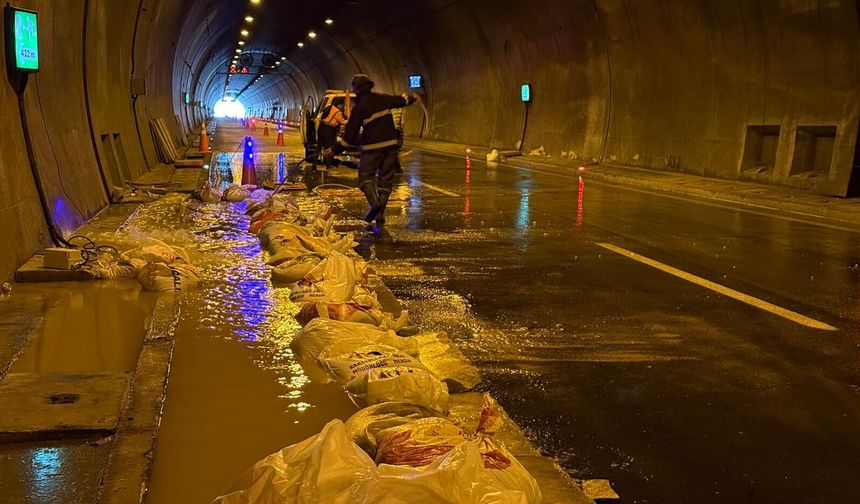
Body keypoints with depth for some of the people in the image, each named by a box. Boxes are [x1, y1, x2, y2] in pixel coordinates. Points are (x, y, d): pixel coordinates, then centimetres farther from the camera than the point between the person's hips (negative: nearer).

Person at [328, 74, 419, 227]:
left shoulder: (359, 108, -9)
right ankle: (380, 215, 4)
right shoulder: (382, 98, 6)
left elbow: (350, 134, -9)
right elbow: (400, 100, 26)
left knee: (365, 177, 4)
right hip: (390, 145, 5)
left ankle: (374, 203, -22)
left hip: (372, 147, -5)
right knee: (385, 179, 9)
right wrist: (412, 98, 48)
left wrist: (335, 150, 0)